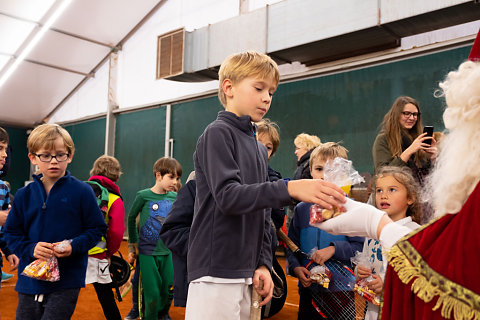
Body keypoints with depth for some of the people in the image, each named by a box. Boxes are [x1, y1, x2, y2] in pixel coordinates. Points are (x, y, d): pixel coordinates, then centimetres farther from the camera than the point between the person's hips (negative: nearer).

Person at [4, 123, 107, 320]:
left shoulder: (82, 191, -6)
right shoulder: (24, 195, 3)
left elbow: (97, 228, -1)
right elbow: (12, 233, 8)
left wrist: (74, 246, -17)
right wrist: (30, 248, -10)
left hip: (67, 283, -4)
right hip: (30, 280, 4)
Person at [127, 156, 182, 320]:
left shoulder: (175, 198, 3)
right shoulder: (144, 195, -7)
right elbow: (131, 217, 7)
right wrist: (133, 242, 13)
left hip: (167, 252, 3)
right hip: (147, 252, -3)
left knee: (169, 291, 7)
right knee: (153, 294, -2)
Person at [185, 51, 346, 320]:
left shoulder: (260, 149, 18)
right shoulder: (218, 133, -6)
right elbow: (227, 196, -20)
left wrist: (264, 264, 7)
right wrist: (289, 189, -29)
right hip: (216, 273, -7)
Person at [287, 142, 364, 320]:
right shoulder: (301, 209, 5)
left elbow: (361, 248, -8)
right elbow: (292, 245, 8)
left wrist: (334, 249, -21)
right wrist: (296, 268, -8)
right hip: (308, 288, 3)